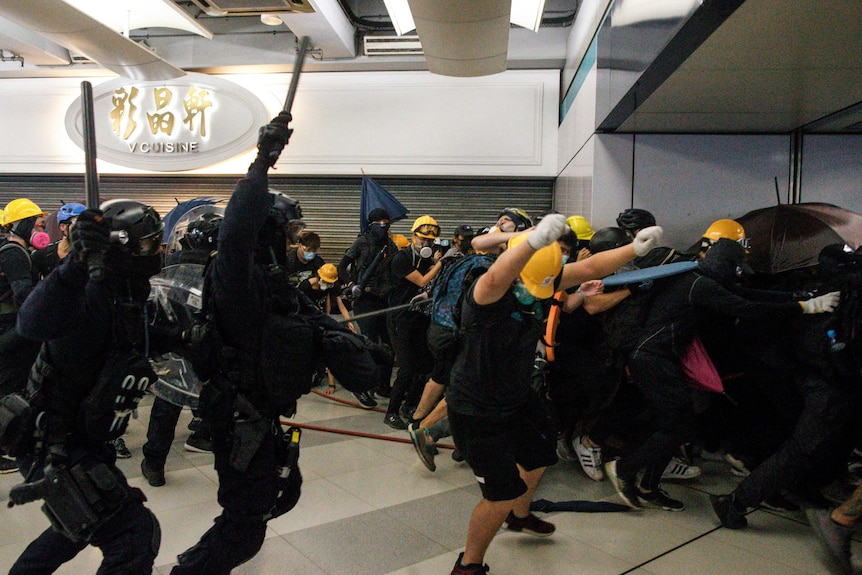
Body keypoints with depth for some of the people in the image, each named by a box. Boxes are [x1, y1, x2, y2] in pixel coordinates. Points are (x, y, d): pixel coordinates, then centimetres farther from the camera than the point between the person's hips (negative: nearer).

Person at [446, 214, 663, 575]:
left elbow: (588, 268, -2)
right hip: (477, 412, -9)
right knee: (503, 494, -4)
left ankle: (519, 517, 62)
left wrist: (635, 248, -10)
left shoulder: (542, 279, -11)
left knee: (540, 453, 30)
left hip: (517, 397, 9)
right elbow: (495, 279, -55)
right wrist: (535, 240, -72)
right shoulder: (486, 296, -32)